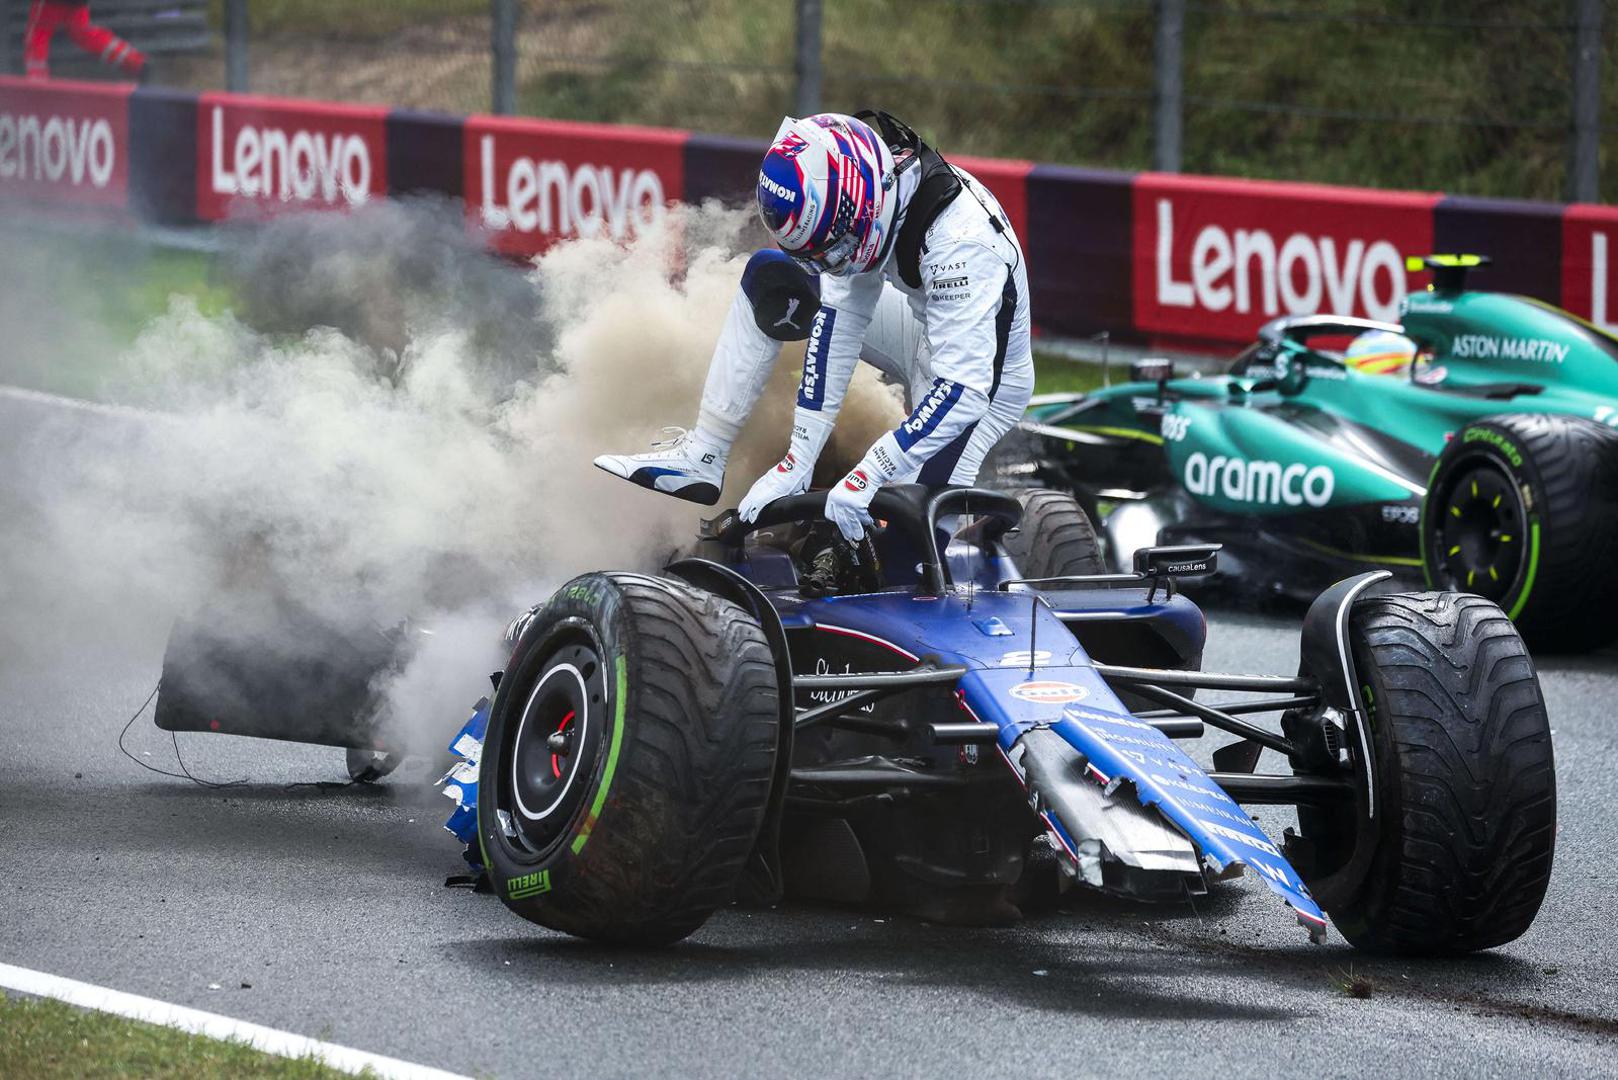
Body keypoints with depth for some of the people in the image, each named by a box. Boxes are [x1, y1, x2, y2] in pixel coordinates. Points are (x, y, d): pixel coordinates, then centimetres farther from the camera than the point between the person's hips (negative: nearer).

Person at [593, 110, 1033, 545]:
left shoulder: (960, 239, -38)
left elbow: (963, 392, -40)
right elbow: (840, 317, -13)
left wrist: (865, 479, -45)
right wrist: (799, 460, -18)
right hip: (926, 328, 7)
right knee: (771, 281, -2)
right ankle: (701, 458, 3)